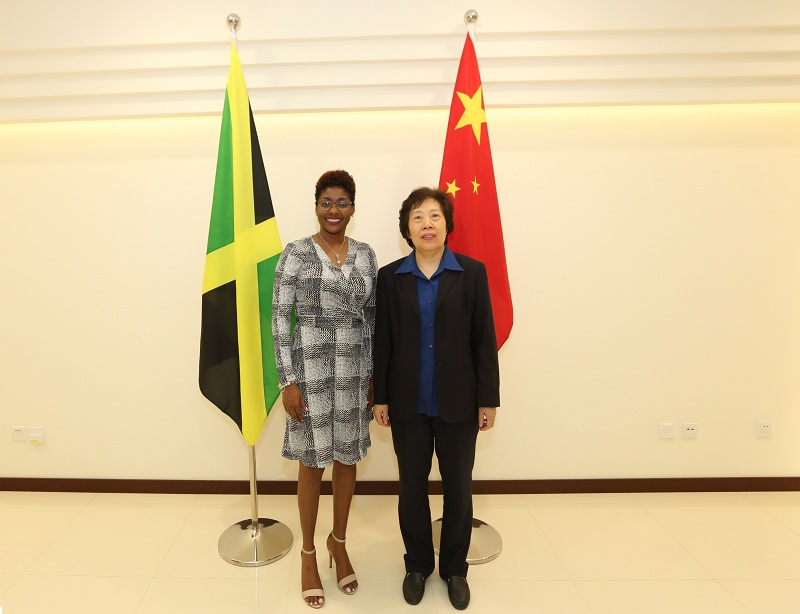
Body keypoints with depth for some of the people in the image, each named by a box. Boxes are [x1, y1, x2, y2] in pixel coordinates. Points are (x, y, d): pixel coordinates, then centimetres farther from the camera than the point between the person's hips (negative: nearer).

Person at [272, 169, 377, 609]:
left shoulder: (366, 255, 5)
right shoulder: (295, 254, -7)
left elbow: (372, 318, 8)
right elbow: (279, 318, -8)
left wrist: (375, 375, 6)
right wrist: (287, 380, -11)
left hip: (354, 371, 4)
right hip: (310, 370, -3)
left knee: (347, 460, 15)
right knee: (312, 463, 10)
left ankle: (339, 542, 39)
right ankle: (308, 552, 32)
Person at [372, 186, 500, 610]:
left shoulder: (472, 273, -4)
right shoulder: (389, 277, 0)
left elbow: (484, 340, -3)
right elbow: (382, 341, 2)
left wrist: (488, 399, -3)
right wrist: (380, 397, 2)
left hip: (458, 401, 0)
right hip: (408, 403, 1)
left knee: (458, 487, 13)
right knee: (412, 487, 15)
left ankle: (455, 568, 36)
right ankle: (417, 564, 38)